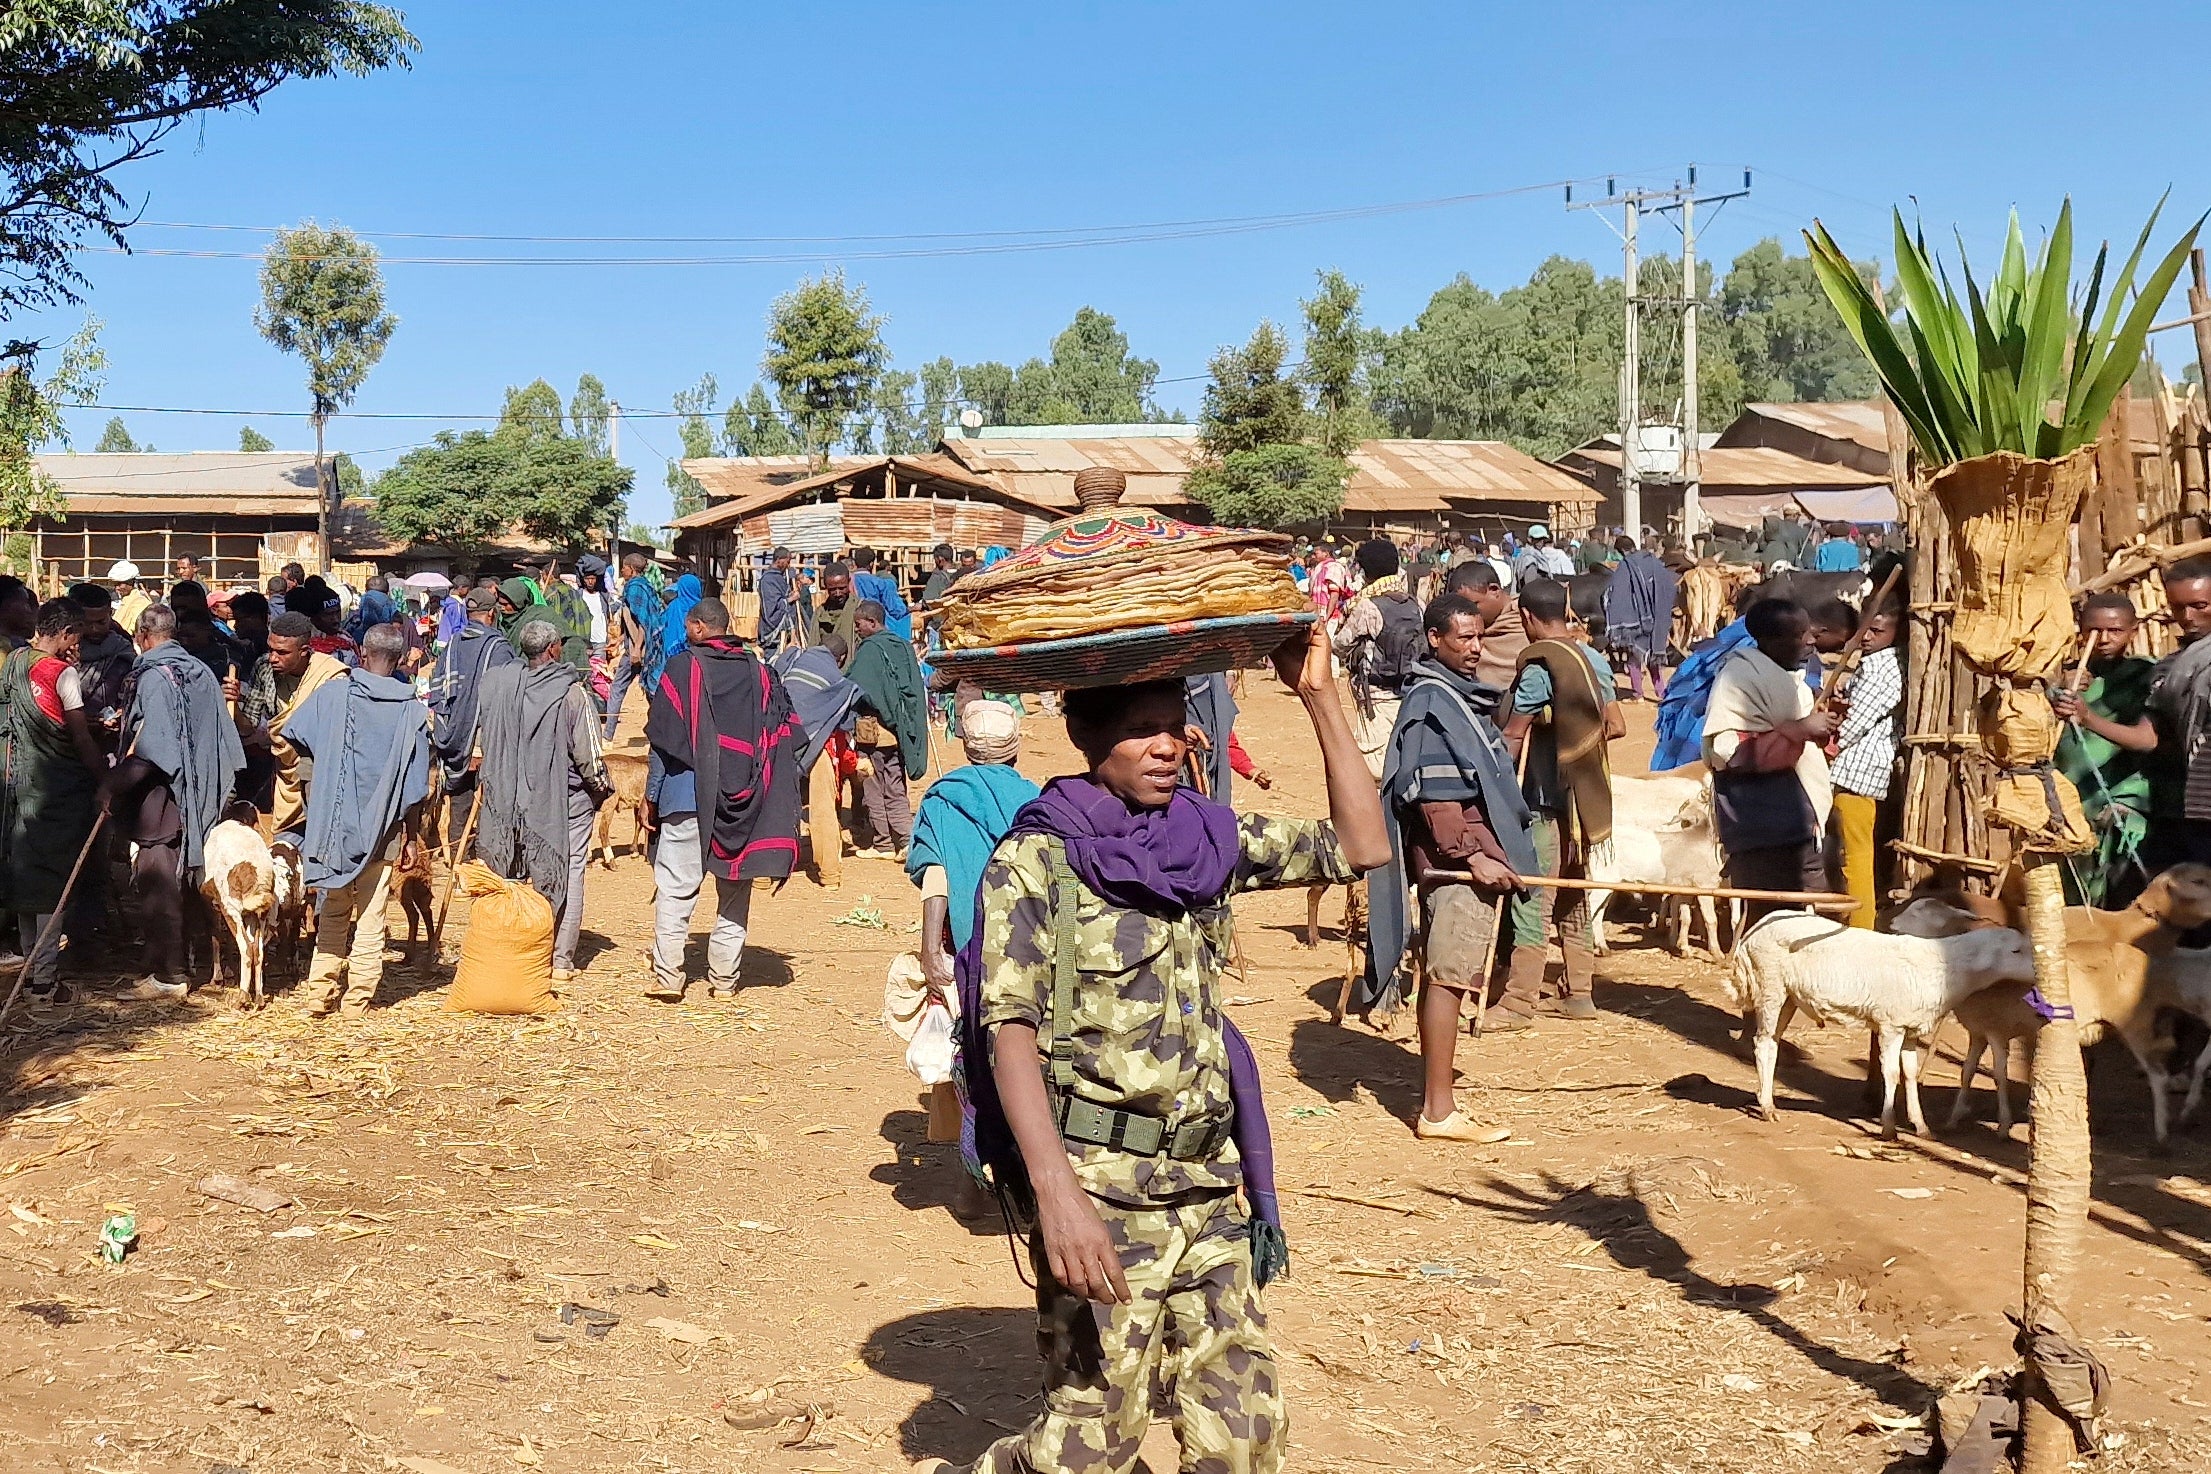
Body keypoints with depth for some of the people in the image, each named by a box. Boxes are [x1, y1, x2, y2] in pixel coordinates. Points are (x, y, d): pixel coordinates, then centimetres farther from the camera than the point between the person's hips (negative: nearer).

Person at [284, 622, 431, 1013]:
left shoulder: (332, 694, -4)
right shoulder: (413, 712, -5)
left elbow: (292, 735, 0)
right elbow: (415, 786, -3)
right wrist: (413, 838, 6)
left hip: (335, 824, 1)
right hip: (382, 831, -1)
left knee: (333, 914, 16)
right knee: (370, 918, 7)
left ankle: (321, 994, 14)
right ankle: (358, 999, 9)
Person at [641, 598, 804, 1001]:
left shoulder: (683, 666, -4)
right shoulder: (759, 672, 7)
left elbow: (665, 740, -5)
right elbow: (784, 737, 6)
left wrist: (651, 796, 3)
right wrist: (768, 795, 13)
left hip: (689, 795, -3)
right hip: (743, 801, 4)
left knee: (674, 890, 1)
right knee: (735, 891, 10)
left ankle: (667, 977, -2)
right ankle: (724, 978, 11)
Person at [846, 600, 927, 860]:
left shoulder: (869, 649, -13)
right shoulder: (903, 647, 8)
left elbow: (853, 687, -17)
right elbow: (916, 688, 13)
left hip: (873, 726, -7)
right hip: (898, 728, 7)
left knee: (873, 788, 4)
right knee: (895, 789, 11)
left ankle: (882, 843, 8)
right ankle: (906, 839, 2)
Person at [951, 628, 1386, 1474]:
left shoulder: (1210, 839, 8)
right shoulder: (1036, 863, -8)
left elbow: (1360, 847, 5)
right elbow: (1012, 1035, -15)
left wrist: (1320, 696, -1)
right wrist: (1056, 1193, -27)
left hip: (1209, 1184, 6)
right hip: (1100, 1188, -6)